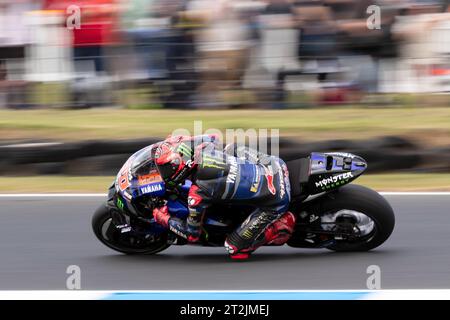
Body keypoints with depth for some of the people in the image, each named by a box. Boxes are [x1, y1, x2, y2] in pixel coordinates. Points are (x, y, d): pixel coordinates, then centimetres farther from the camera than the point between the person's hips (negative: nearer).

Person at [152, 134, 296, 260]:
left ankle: (283, 224, 3)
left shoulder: (198, 193, -23)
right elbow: (215, 138, 22)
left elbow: (192, 234, -7)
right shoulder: (202, 147, -8)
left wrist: (164, 219, 9)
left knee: (235, 249, 1)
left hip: (276, 200, -6)